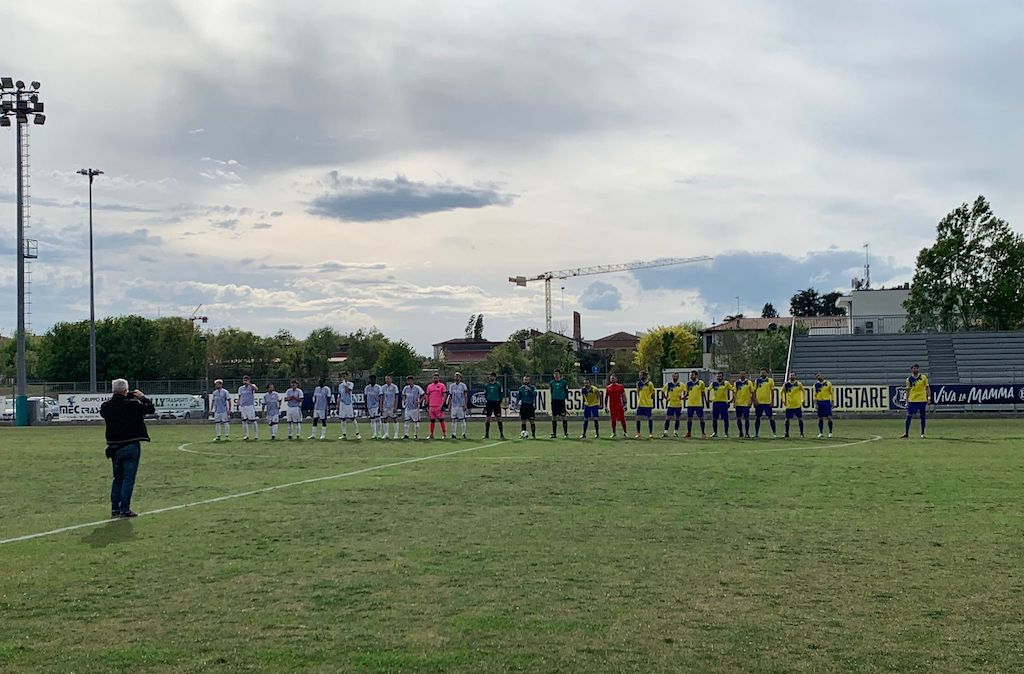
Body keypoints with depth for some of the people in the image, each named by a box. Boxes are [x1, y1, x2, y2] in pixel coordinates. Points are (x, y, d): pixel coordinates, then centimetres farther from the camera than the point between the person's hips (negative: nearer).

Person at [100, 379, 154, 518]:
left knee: (117, 478, 15)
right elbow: (151, 409, -6)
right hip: (131, 446, -5)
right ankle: (125, 509, -3)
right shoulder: (132, 405, -15)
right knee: (128, 478, -1)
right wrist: (142, 397, 10)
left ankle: (115, 509, 15)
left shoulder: (106, 406, -2)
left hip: (114, 447, 5)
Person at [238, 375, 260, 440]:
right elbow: (239, 398, 16)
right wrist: (238, 406, 8)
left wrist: (249, 384, -27)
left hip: (250, 406, -5)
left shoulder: (252, 386, 0)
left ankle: (256, 435, -1)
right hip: (243, 407, 5)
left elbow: (256, 389, -23)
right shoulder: (241, 388, 13)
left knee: (253, 420, -6)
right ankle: (245, 435, 13)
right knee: (244, 421, 5)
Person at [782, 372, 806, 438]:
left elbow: (803, 391, 8)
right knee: (787, 419, 3)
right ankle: (787, 433, 13)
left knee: (800, 419, 1)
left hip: (797, 405, -1)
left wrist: (802, 400, 4)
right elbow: (783, 392, 14)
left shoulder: (799, 384, -4)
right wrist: (783, 400, 6)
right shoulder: (786, 384, 0)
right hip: (789, 405, 1)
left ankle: (801, 433, 8)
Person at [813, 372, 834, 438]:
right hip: (819, 402, 2)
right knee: (820, 418, 5)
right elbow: (815, 395, 8)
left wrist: (832, 402, 0)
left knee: (829, 417, -7)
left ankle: (830, 432, 1)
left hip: (827, 402, -2)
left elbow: (831, 393, 3)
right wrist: (815, 403, -1)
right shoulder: (816, 385, 5)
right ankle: (821, 433, 13)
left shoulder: (828, 383, -1)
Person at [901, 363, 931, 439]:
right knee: (909, 416, -3)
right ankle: (906, 433, 2)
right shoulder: (909, 379, 4)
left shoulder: (923, 377, 2)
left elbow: (927, 388, 4)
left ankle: (922, 433, 12)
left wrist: (929, 397, -7)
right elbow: (908, 390, 9)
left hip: (922, 400, -1)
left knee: (922, 416, 4)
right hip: (912, 400, 1)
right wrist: (907, 401, 5)